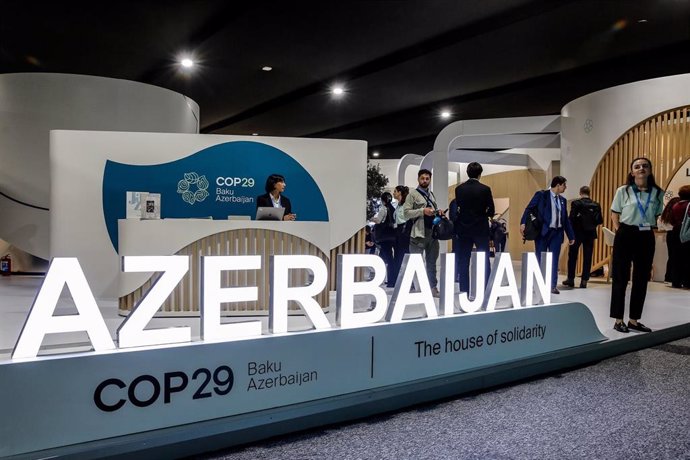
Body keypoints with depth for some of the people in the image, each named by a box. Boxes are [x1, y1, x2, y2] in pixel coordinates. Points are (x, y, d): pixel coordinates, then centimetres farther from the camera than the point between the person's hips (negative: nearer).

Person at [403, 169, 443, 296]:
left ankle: (433, 287, 19)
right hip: (419, 233, -6)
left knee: (431, 262, 12)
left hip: (432, 232, 6)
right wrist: (422, 211, -20)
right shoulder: (412, 194, -3)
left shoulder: (432, 195, 17)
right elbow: (406, 213, -10)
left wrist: (438, 212, 4)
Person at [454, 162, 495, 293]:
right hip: (481, 229, -2)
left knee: (463, 261, 7)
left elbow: (458, 207, 2)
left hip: (463, 229, 2)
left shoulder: (459, 189, -2)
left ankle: (464, 291, 9)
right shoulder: (485, 189, -9)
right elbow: (491, 211, -4)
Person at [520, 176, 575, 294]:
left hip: (557, 233, 5)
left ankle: (553, 285, 13)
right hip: (543, 231, -5)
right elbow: (529, 208, -10)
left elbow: (566, 219, 17)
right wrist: (523, 223, -25)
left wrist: (571, 236, 17)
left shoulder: (562, 200, 13)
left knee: (554, 261, 6)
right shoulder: (541, 195, -4)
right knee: (540, 260, 3)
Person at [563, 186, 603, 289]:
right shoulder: (596, 205, -1)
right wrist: (592, 224, 15)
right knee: (587, 258, 7)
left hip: (577, 233, -2)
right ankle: (584, 281, 8)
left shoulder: (576, 203, -11)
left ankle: (571, 279, 14)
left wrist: (571, 231, -2)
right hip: (590, 234, 3)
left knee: (572, 257, 10)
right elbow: (600, 221, -2)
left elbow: (571, 218, -16)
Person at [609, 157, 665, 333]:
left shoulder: (658, 193, 6)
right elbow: (614, 214, 4)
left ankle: (634, 320, 19)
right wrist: (620, 231, -4)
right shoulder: (623, 191, -2)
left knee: (641, 279, 8)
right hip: (626, 235, -3)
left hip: (646, 237, 3)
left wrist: (650, 227, 2)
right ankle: (618, 320, 10)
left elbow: (656, 216, 14)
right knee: (621, 278, 1)